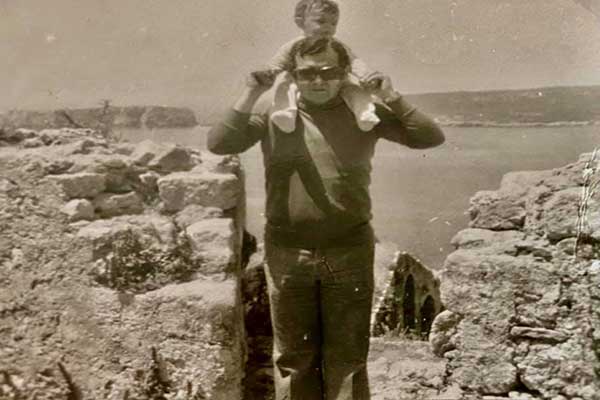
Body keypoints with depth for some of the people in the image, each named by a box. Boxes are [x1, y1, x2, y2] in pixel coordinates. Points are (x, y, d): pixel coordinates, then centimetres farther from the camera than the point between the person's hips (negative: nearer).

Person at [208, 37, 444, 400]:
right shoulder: (274, 114, 1)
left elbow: (431, 138, -2)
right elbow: (219, 144, -7)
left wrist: (392, 97, -10)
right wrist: (250, 96, -11)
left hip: (350, 252, 0)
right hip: (287, 254, 1)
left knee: (348, 358, 11)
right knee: (293, 357, 14)